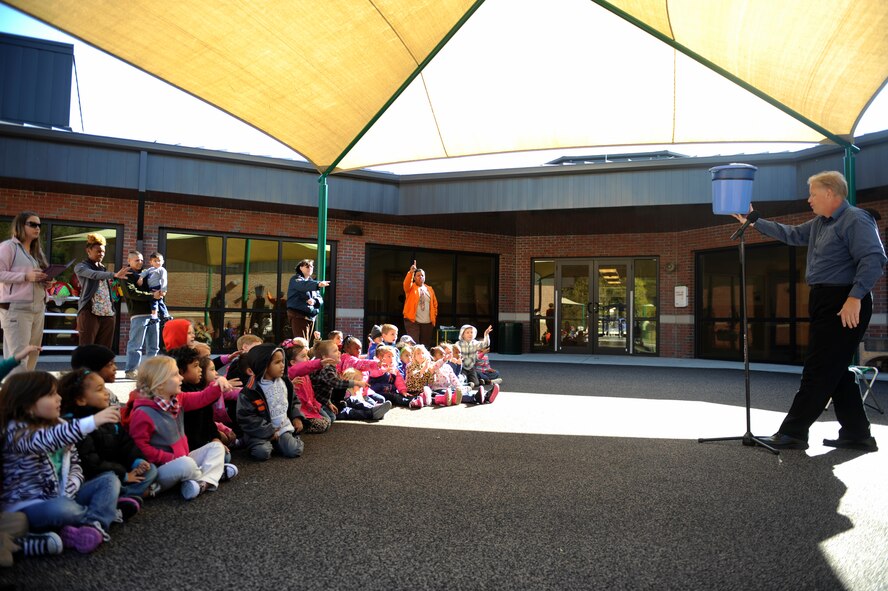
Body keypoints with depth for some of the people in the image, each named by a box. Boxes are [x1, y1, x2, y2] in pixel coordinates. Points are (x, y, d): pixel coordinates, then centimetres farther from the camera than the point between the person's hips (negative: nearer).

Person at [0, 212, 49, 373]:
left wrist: (45, 280, 8)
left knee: (32, 355, 8)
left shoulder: (37, 251, 20)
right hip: (16, 308, -8)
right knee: (18, 356, -9)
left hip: (37, 308, 8)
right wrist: (26, 276, -19)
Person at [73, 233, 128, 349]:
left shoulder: (102, 268, 19)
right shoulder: (81, 267, 0)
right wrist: (115, 275, -35)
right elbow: (94, 275, -21)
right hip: (90, 313, -6)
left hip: (107, 314, 6)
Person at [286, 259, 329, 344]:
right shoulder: (295, 280, -2)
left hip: (311, 317, 7)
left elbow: (321, 299, 11)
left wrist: (315, 301, -13)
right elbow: (304, 285, -26)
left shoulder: (311, 282, 19)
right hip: (298, 316, -7)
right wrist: (318, 284, -45)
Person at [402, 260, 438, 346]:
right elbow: (406, 283, -19)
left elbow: (434, 303, 18)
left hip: (428, 322, 4)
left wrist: (434, 316, 7)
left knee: (426, 345, 8)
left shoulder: (429, 289, 14)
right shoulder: (411, 288, 4)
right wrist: (411, 272, -34)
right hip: (413, 321, -4)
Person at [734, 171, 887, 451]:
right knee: (835, 371, 12)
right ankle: (857, 434, 19)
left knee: (819, 371, -5)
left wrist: (855, 297, -30)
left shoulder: (855, 220, -12)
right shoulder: (819, 223, 17)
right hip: (826, 303, 10)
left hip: (845, 305, -10)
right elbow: (791, 234, 30)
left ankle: (792, 433, 0)